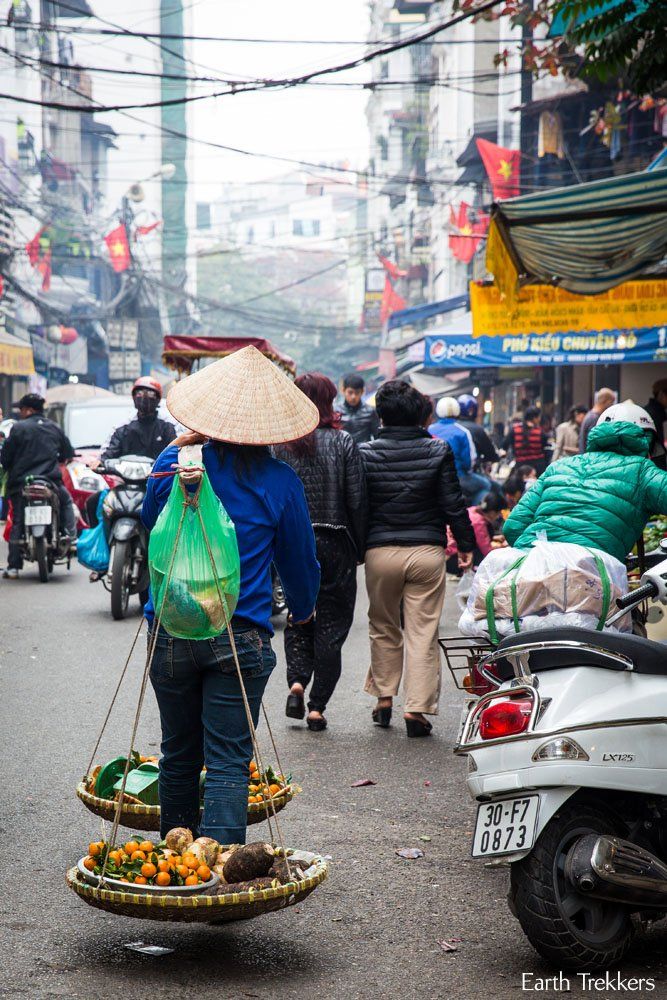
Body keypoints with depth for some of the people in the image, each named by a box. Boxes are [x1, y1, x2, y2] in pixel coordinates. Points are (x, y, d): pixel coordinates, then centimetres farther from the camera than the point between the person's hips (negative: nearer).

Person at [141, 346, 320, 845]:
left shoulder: (174, 464, -1)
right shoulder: (280, 481, -3)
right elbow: (299, 559, 8)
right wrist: (303, 607, 29)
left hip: (171, 631, 2)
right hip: (240, 636, -2)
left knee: (179, 755, 16)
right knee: (228, 762, -1)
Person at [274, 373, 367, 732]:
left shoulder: (280, 446, -3)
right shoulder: (343, 443, -6)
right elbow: (357, 501, -7)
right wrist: (359, 549, 3)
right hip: (334, 547, -2)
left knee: (297, 618, 20)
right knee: (331, 624, 7)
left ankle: (296, 681, -1)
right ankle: (317, 705, 6)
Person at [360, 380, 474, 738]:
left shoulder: (366, 453, -2)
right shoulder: (438, 451, -2)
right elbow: (453, 504, -1)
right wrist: (465, 544, 9)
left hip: (380, 551, 1)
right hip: (427, 551, -1)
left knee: (384, 628, 18)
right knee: (423, 631, 2)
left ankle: (383, 699, 22)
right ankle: (416, 708, -2)